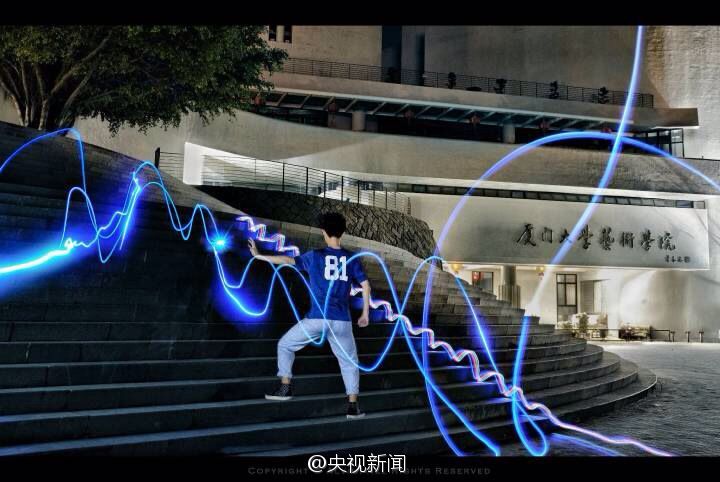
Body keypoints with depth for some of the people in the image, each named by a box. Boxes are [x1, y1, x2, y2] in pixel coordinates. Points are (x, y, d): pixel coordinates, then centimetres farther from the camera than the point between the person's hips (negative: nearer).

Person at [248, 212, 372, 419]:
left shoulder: (315, 256, 0)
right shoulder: (352, 258, 5)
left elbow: (287, 260, 2)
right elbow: (365, 285, 3)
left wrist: (258, 255, 15)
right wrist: (365, 313, 12)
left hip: (317, 318, -2)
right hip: (341, 320, 2)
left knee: (285, 345, 19)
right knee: (349, 361, 16)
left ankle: (285, 387, 15)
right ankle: (353, 405, 10)